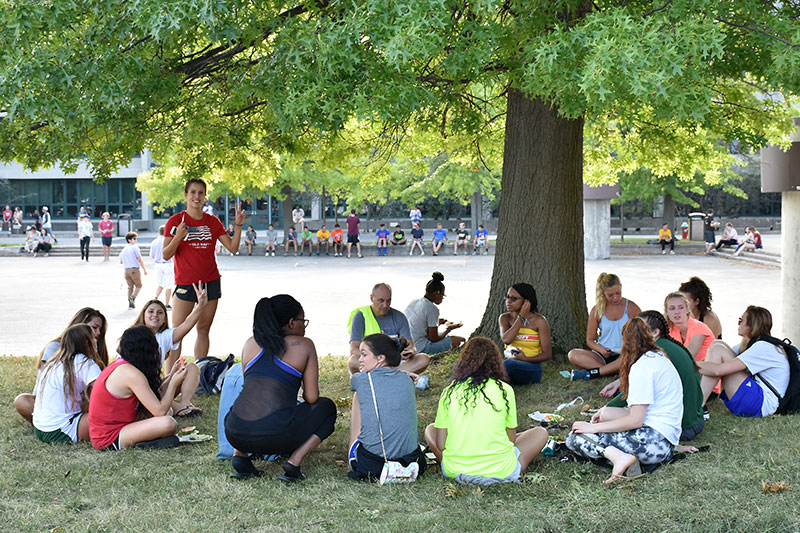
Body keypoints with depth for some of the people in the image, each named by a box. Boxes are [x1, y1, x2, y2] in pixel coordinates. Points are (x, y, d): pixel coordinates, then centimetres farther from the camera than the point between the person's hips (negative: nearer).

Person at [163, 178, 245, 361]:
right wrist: (177, 237, -23)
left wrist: (238, 225, -8)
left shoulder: (213, 222, 9)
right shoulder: (176, 221, -2)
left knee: (203, 330, 8)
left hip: (210, 282, 4)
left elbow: (233, 248, 5)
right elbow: (166, 255, -7)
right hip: (185, 283, -4)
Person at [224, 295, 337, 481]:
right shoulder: (304, 345, 8)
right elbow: (312, 398, 6)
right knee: (327, 407, 23)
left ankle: (239, 454, 13)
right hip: (276, 435, -4)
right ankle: (294, 461, 2)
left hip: (236, 435, 5)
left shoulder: (250, 343, 19)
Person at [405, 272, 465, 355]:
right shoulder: (432, 309, -16)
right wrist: (449, 328, 4)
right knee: (458, 340, -7)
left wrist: (436, 323, 20)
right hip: (421, 349, -9)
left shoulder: (413, 302, 8)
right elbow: (434, 339, -11)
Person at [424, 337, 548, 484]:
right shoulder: (505, 390, -3)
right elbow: (512, 438, 5)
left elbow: (440, 445, 1)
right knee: (540, 433, 21)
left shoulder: (449, 391, 2)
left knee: (430, 429, 28)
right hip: (499, 472, 0)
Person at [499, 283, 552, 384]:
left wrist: (526, 359, -22)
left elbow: (547, 354, -6)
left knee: (507, 365, -36)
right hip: (509, 362, 3)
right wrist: (521, 317, -12)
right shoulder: (505, 318, 5)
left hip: (531, 367, -3)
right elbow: (506, 339, -17)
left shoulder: (539, 321, -5)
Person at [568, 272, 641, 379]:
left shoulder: (631, 308, 3)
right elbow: (590, 340, 9)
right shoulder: (597, 310, 5)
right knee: (573, 355, -24)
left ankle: (591, 373, -31)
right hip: (603, 357, 1)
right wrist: (601, 349, -13)